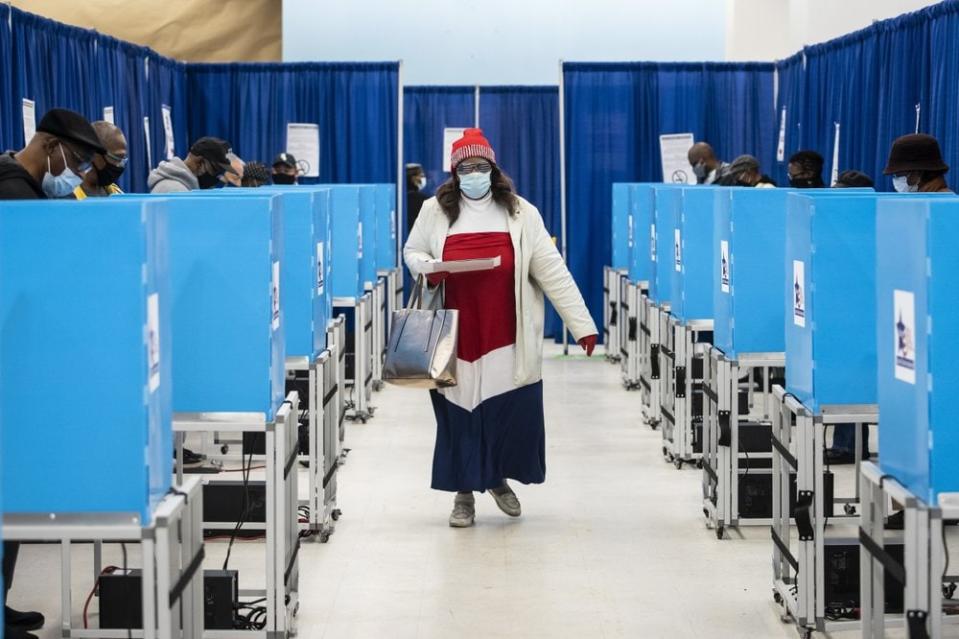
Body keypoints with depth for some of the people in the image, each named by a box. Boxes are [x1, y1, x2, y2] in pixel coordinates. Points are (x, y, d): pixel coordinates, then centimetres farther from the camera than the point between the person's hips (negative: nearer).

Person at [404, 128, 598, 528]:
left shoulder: (520, 213, 2)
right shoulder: (436, 210, 5)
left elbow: (552, 271, 0)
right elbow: (412, 251, 19)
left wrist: (582, 324, -5)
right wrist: (426, 268, -7)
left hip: (507, 340, 0)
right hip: (456, 339, 0)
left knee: (512, 412, 1)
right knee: (459, 413, 4)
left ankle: (499, 478, 28)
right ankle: (464, 494, 20)